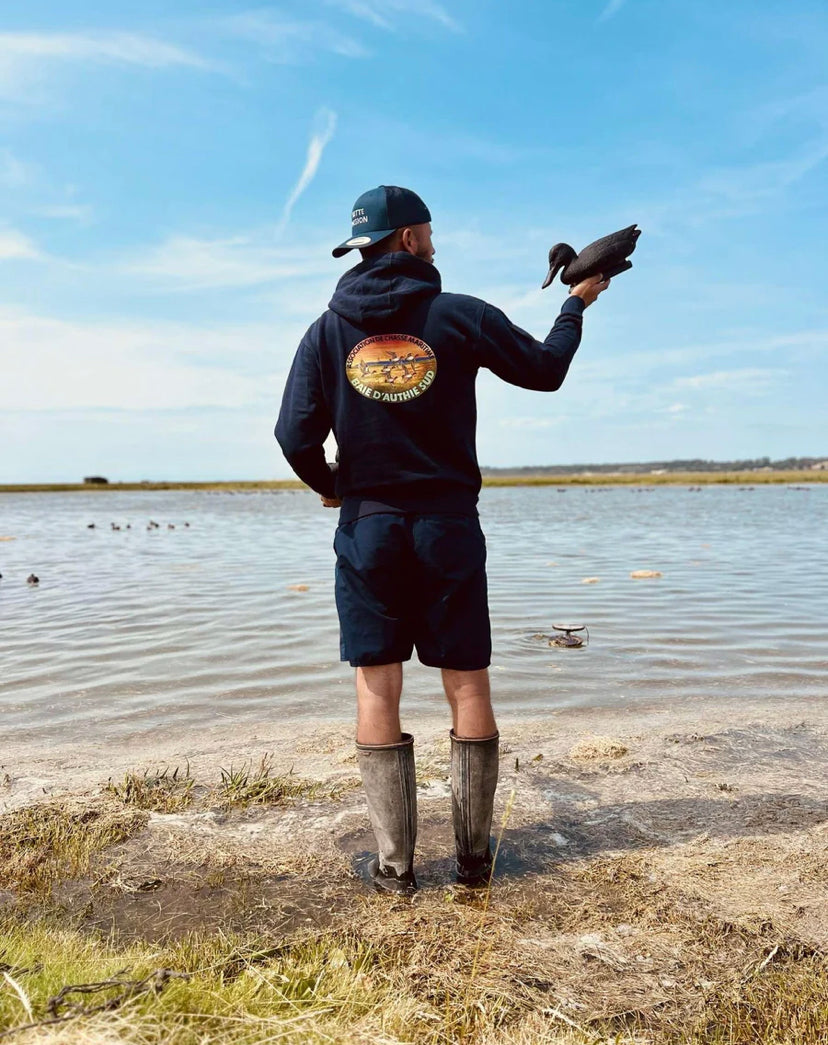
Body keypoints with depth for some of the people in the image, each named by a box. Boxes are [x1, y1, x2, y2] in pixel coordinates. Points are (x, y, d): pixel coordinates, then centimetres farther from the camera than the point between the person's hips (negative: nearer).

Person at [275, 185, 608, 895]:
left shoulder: (328, 330, 3)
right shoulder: (460, 317, -2)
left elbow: (297, 436, -5)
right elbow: (546, 371, 9)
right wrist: (578, 303, 26)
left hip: (367, 527, 1)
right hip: (448, 526, -1)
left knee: (377, 692, 5)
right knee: (468, 688, 7)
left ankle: (394, 865, 11)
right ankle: (475, 857, 17)